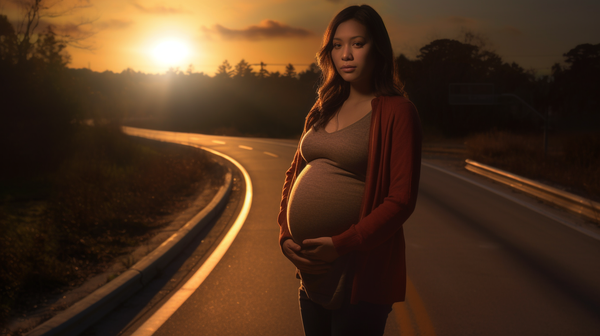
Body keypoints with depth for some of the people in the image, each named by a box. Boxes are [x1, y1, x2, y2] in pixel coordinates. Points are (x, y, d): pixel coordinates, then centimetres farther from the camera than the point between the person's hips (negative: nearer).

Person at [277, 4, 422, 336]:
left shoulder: (397, 111, -10)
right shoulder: (324, 110, 11)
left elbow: (401, 200, -17)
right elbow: (294, 174, 15)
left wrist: (341, 245, -20)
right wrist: (285, 235, 1)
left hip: (360, 276, -6)